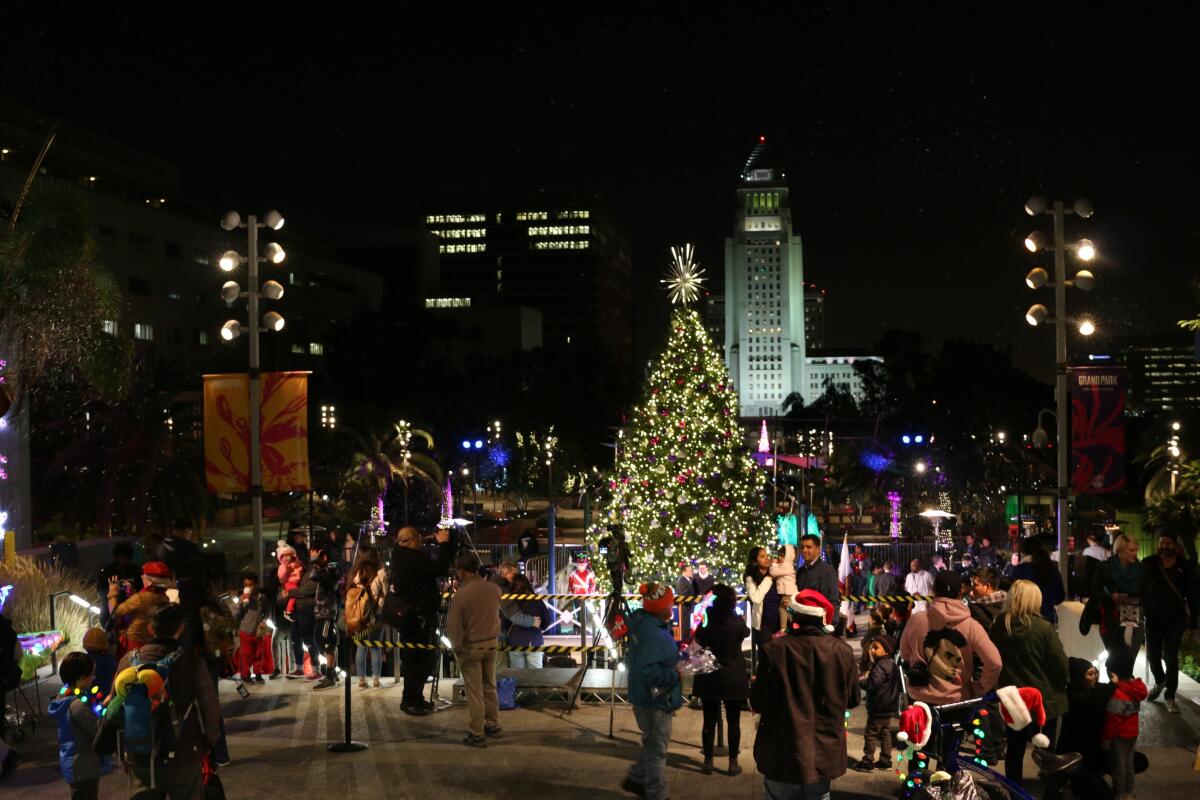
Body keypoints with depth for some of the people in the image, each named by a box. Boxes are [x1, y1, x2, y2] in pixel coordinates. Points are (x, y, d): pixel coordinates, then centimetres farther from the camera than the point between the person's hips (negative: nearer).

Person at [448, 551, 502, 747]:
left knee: (474, 692, 3)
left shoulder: (460, 595, -22)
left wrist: (456, 646, -3)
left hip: (471, 647, -5)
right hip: (492, 643, 5)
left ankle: (476, 734, 9)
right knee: (489, 686, 20)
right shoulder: (494, 589, -6)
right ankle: (493, 724, 30)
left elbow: (454, 626, -15)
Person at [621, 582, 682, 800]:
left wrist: (675, 650, 4)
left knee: (653, 743, 26)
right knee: (657, 749, 8)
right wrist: (675, 675, -24)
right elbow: (646, 670, -35)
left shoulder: (645, 623, 1)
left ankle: (635, 778, 41)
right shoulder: (652, 634, -29)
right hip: (654, 699, -10)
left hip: (649, 697, 10)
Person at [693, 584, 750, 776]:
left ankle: (708, 761, 16)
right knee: (733, 722, 8)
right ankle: (733, 763, 14)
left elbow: (697, 641, 6)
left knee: (709, 721, 10)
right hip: (733, 680, -1)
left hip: (708, 679, 2)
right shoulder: (737, 623, -15)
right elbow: (746, 633, 7)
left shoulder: (705, 622, -10)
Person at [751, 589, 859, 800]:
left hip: (782, 756, -2)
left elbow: (758, 703, -10)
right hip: (823, 756, 2)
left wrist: (756, 683, 10)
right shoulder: (842, 651, -9)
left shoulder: (774, 650, -17)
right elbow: (852, 700, 4)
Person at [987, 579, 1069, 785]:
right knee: (1047, 749, 15)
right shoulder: (1044, 628, -19)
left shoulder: (997, 627, -5)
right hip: (1044, 698, -3)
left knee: (1015, 748, 14)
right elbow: (1060, 664, -14)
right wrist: (1062, 683, 5)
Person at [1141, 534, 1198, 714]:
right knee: (1152, 655, 11)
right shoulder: (1148, 564, -3)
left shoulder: (1185, 566, -5)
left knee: (1171, 658, -3)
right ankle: (1160, 682, 39)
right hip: (1153, 618, 2)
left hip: (1175, 619, -2)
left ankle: (1170, 696, 7)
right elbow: (1140, 590, -1)